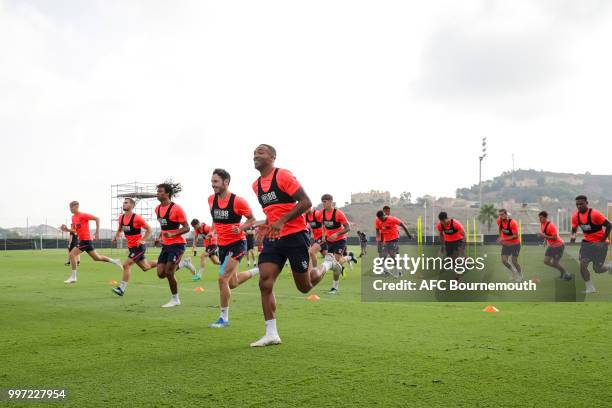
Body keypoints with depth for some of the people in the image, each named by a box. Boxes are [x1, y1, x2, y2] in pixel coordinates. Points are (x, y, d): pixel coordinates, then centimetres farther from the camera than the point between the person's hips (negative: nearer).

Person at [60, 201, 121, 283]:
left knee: (72, 254, -13)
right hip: (82, 240, 9)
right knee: (96, 258, 15)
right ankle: (114, 261, 30)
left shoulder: (82, 215, -13)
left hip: (86, 240, -9)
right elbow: (74, 230, 18)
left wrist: (97, 232, -18)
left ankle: (73, 277, -4)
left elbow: (97, 219, -16)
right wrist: (67, 229, -2)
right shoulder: (73, 217, 12)